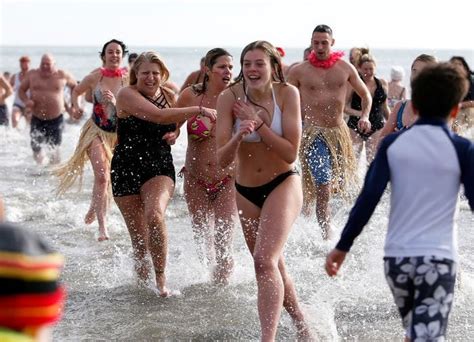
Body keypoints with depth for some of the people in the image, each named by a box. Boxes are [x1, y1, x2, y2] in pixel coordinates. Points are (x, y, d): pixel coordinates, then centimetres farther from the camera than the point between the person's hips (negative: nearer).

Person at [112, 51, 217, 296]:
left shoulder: (169, 96, 6)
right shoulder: (127, 95, -11)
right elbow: (158, 116, -27)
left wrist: (174, 134, 2)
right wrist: (199, 110, -28)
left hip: (160, 167, 2)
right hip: (127, 169, -2)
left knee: (154, 214, -27)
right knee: (139, 237, 2)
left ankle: (160, 277, -15)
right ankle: (142, 282, 26)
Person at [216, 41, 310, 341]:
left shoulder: (287, 94, -14)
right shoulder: (230, 98, -12)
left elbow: (291, 153, -17)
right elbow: (222, 160, -13)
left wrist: (258, 123, -25)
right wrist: (238, 137, -33)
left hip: (283, 184, -4)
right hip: (246, 191, 4)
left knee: (265, 260, -23)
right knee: (273, 266, 17)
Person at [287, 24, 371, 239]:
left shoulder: (345, 68, 6)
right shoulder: (299, 72, -1)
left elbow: (365, 94, 18)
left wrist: (365, 117, 1)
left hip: (339, 131, 4)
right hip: (313, 134, -4)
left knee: (339, 185, 11)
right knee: (323, 190, -12)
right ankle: (327, 237, -9)